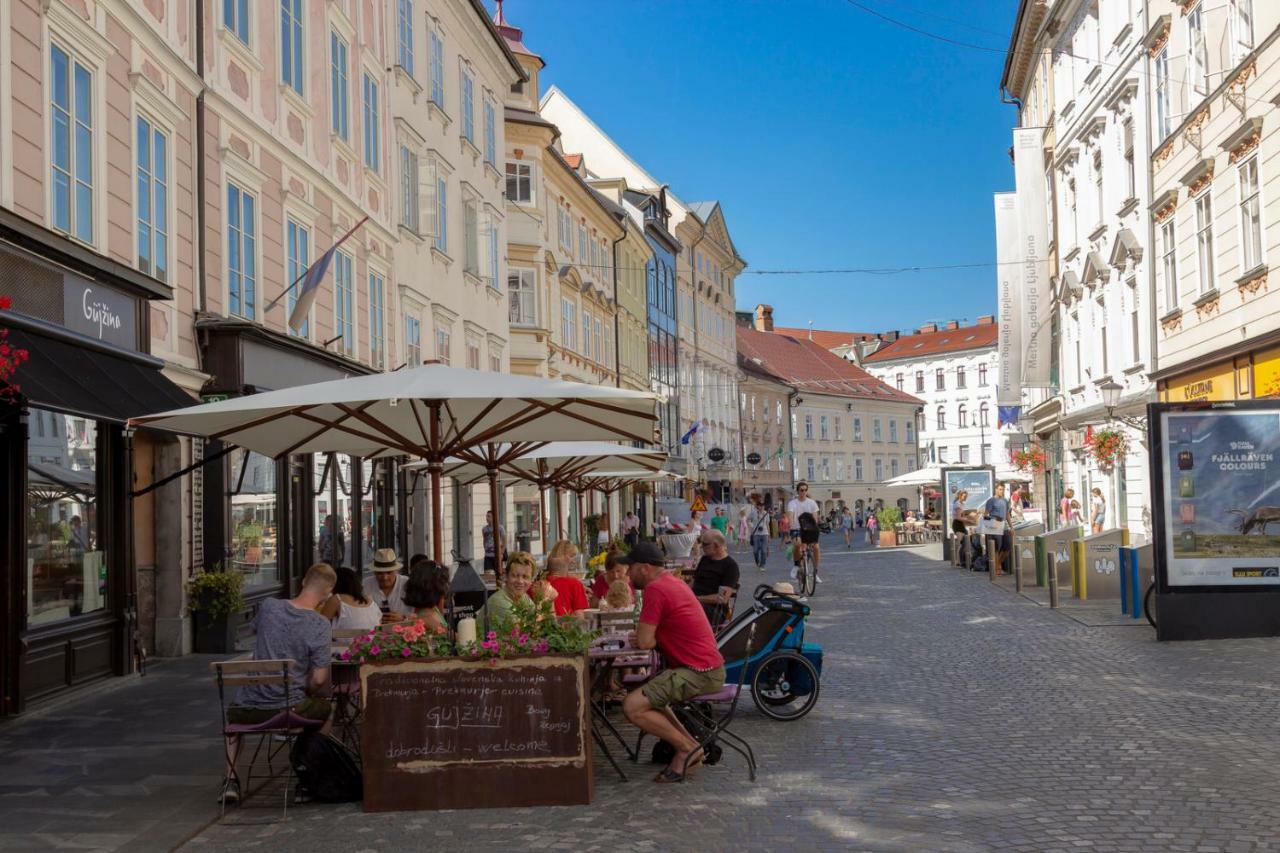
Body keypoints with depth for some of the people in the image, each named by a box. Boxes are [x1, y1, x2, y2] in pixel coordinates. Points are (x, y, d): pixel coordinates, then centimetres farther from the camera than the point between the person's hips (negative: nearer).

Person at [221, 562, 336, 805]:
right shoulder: (319, 625, -14)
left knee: (232, 714, 38)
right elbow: (319, 679, -14)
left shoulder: (268, 607, -5)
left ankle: (231, 780, 26)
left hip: (249, 708, 3)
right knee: (327, 711, 29)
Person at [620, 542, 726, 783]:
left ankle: (686, 749, -4)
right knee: (647, 695, 25)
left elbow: (644, 642, -16)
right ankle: (689, 746, 15)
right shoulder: (672, 581, 17)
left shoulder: (655, 589, -15)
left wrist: (652, 638, 5)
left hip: (697, 673, -11)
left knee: (633, 707, -16)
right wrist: (653, 638, 4)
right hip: (707, 667, 11)